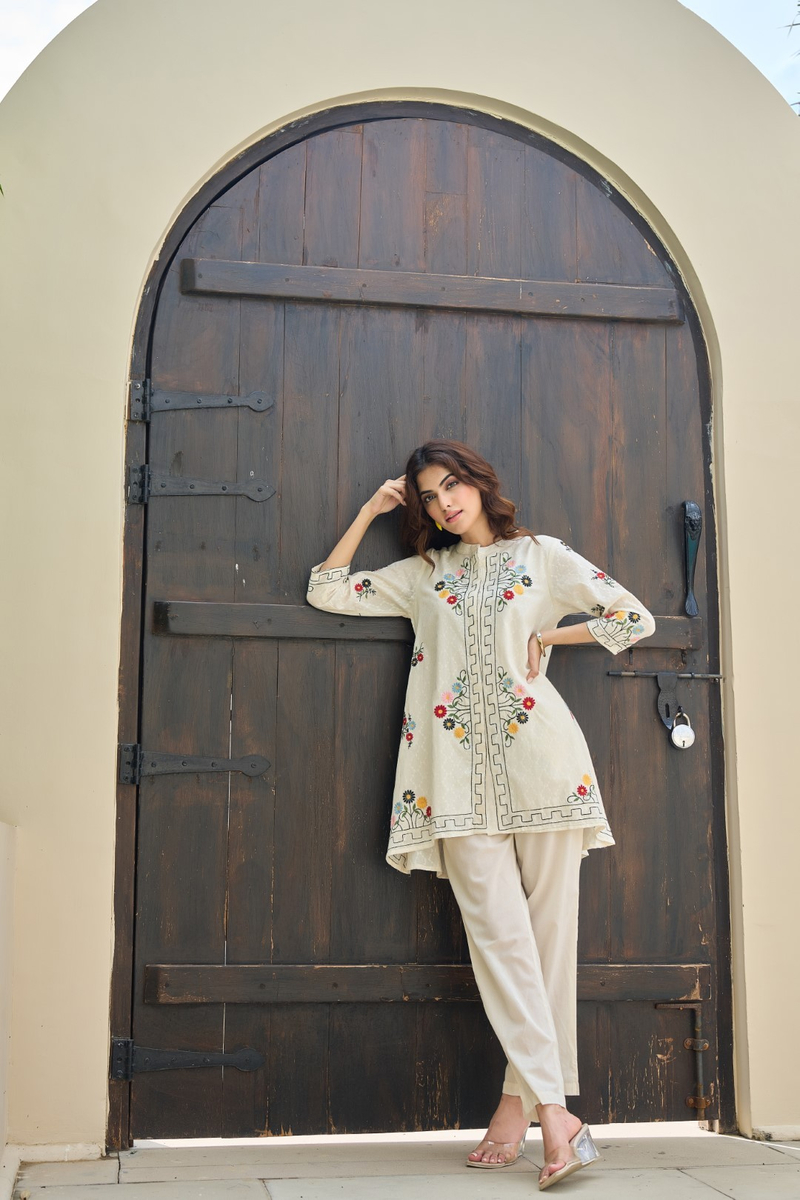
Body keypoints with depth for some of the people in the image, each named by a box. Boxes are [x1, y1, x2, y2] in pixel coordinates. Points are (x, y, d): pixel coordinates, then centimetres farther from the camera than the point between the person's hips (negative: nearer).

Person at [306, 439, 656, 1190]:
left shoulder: (541, 556, 14)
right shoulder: (422, 574, 20)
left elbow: (634, 620, 10)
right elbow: (326, 591, 17)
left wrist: (545, 637, 5)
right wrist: (370, 510, 15)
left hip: (539, 756, -1)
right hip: (462, 774, 1)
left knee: (547, 930, -4)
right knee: (498, 932, -10)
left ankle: (520, 1099, 4)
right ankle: (553, 1110, -13)